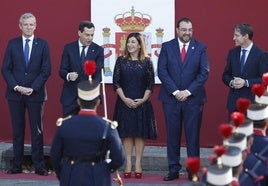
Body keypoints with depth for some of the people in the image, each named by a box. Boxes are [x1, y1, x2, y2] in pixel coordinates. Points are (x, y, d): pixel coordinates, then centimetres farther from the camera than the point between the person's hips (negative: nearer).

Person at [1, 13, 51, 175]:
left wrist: (33, 88, -10)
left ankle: (39, 166, 2)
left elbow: (46, 70, -1)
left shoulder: (43, 44, 4)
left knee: (37, 131, -1)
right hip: (15, 94, 1)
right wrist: (17, 87, -8)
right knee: (18, 131, 5)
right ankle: (17, 165, 10)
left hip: (35, 94, -1)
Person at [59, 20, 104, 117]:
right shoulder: (69, 48, 3)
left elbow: (99, 72, -8)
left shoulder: (98, 50, 1)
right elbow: (62, 70, 1)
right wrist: (68, 76, -23)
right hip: (70, 95, 1)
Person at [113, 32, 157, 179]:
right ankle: (128, 164, 7)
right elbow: (116, 82, 1)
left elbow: (150, 84, 2)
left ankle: (138, 164, 7)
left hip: (142, 102, 0)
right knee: (126, 133, 2)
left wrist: (143, 99, -10)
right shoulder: (121, 61, 3)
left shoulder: (146, 62, 1)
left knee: (140, 133, 2)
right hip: (124, 102, 0)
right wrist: (125, 99, -9)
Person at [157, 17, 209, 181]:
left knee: (193, 135, 1)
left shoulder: (200, 48, 4)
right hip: (171, 98, 1)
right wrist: (175, 91, -10)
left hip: (193, 98, -1)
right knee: (173, 135, 3)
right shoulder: (167, 47, 6)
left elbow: (204, 72, -1)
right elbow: (162, 71, 0)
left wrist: (188, 91, -9)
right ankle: (174, 169, 9)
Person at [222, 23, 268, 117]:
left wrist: (246, 83, -19)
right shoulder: (232, 53, 9)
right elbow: (225, 75, 14)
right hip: (234, 101, 4)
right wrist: (231, 82, -9)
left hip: (252, 100, -4)